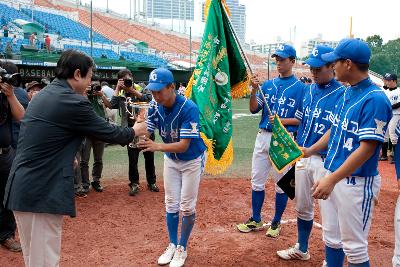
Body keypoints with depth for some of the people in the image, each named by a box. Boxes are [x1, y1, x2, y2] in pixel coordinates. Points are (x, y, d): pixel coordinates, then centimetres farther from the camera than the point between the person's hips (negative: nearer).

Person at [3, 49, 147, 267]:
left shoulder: (41, 95, 12)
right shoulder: (73, 102, -15)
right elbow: (107, 132, -6)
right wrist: (134, 131, 12)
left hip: (21, 187, 9)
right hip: (44, 192, -9)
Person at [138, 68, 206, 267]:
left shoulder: (189, 108, -32)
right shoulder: (155, 108, -15)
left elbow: (184, 145, -37)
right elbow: (146, 134, -20)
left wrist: (157, 147, -52)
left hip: (192, 160, -5)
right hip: (171, 159, 5)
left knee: (187, 207, 3)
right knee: (171, 205, 12)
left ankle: (182, 248, 22)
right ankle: (172, 245, 29)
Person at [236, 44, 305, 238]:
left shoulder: (300, 87, -4)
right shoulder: (268, 85, 10)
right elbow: (253, 109, 3)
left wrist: (283, 120, -17)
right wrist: (254, 91, -12)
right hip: (263, 136, 5)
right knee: (256, 181, 11)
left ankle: (276, 222, 22)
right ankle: (256, 220, 25)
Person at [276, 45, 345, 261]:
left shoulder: (342, 94, -11)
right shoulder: (308, 90, 9)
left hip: (325, 161, -7)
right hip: (302, 157, 7)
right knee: (302, 207, 18)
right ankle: (301, 249, 37)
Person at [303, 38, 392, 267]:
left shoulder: (375, 99, -18)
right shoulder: (347, 93, 8)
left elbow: (367, 148, -23)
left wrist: (332, 179, -27)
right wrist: (310, 151, 26)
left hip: (357, 182, -8)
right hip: (333, 176, 9)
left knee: (354, 247, 3)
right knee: (331, 239, 19)